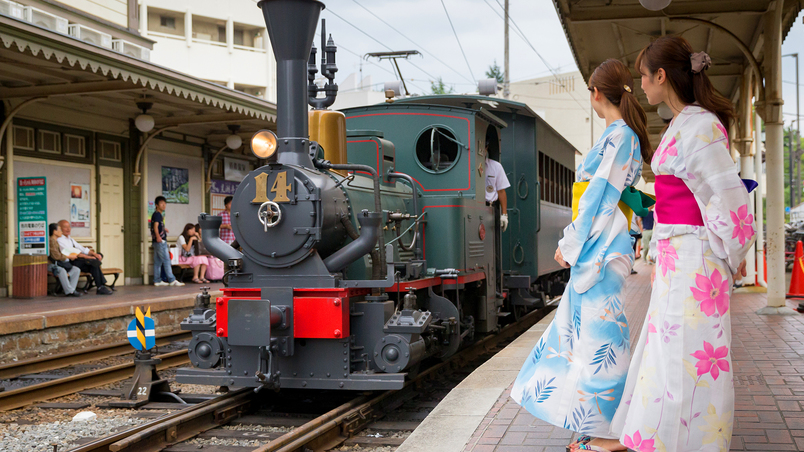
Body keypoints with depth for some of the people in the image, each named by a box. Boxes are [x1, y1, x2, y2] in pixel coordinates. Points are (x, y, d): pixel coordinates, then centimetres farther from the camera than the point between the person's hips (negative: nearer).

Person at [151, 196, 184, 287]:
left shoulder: (158, 214, 18)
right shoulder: (157, 214, -11)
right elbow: (155, 226, -24)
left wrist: (163, 229, 48)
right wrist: (158, 236, -37)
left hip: (159, 241, 10)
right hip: (160, 241, -10)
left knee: (158, 261, 10)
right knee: (166, 260, -10)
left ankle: (157, 280, 12)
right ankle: (172, 280, -10)